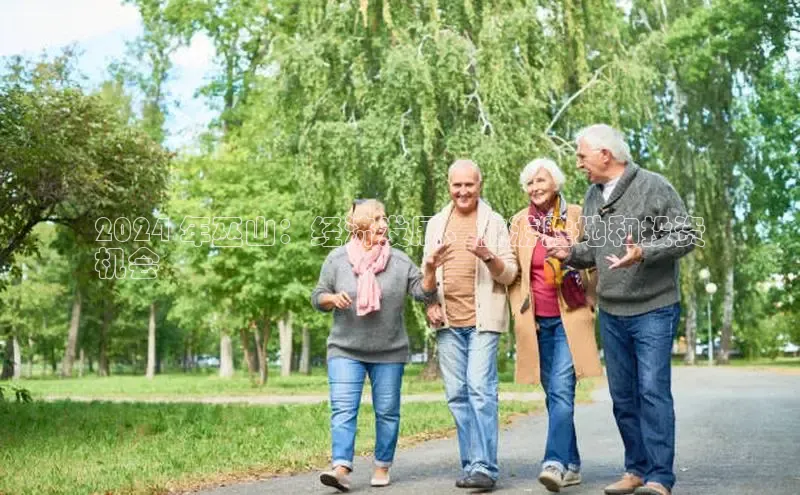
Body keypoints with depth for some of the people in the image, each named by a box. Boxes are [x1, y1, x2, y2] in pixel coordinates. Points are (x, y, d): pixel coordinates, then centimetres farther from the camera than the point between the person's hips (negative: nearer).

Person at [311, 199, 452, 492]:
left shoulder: (399, 260, 2)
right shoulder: (337, 258, 1)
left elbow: (423, 292, -1)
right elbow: (317, 298, 6)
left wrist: (430, 270, -19)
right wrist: (332, 298, -16)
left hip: (389, 352, 1)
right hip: (345, 350, -1)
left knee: (387, 411, 7)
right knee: (343, 409, -11)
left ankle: (382, 467, 21)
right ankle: (341, 468, -14)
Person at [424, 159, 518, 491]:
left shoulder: (494, 221, 3)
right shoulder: (436, 223, 14)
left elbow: (509, 274, 0)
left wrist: (488, 256, -19)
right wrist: (430, 304, 3)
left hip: (482, 319, -4)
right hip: (448, 322, 4)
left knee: (481, 389, -13)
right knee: (457, 395, 5)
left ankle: (484, 467, -10)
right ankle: (471, 464, 12)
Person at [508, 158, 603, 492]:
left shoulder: (576, 216, 1)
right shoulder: (520, 222, 8)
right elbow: (513, 271, 12)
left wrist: (589, 303, 2)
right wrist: (520, 311, 4)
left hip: (569, 318, -3)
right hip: (536, 322, 3)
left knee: (561, 389, -16)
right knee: (553, 393, 8)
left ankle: (556, 462, -20)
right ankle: (572, 465, 17)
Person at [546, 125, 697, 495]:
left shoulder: (653, 187, -8)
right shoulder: (593, 195, 11)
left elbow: (685, 236, -11)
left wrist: (644, 252, -25)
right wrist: (571, 253, -1)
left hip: (653, 309, -6)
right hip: (610, 312, 7)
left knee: (653, 391, -9)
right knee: (622, 395, 11)